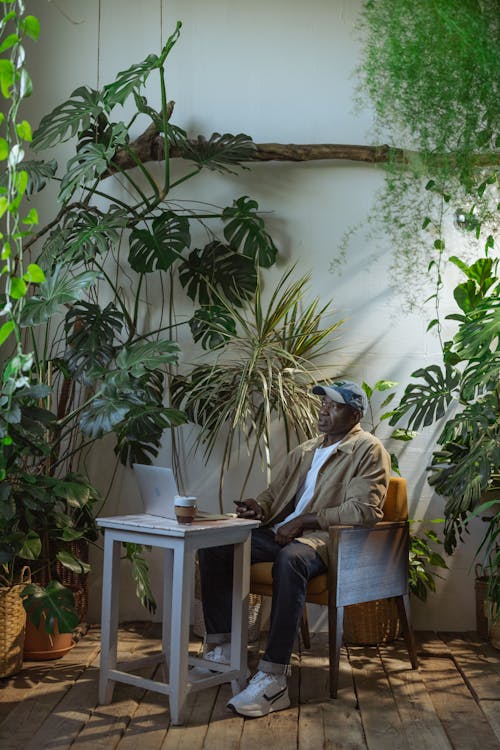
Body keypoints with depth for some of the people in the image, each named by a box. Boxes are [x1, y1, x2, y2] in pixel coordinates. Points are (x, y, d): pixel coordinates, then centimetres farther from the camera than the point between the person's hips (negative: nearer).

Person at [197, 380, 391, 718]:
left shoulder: (368, 450, -1)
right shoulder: (305, 451, 23)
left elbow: (363, 509, -14)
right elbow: (275, 492, 25)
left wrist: (304, 520, -17)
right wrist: (259, 506, -1)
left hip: (325, 538, -8)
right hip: (281, 532, 8)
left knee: (291, 559, -41)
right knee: (213, 546, -9)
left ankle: (274, 679, -40)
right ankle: (221, 648, -4)